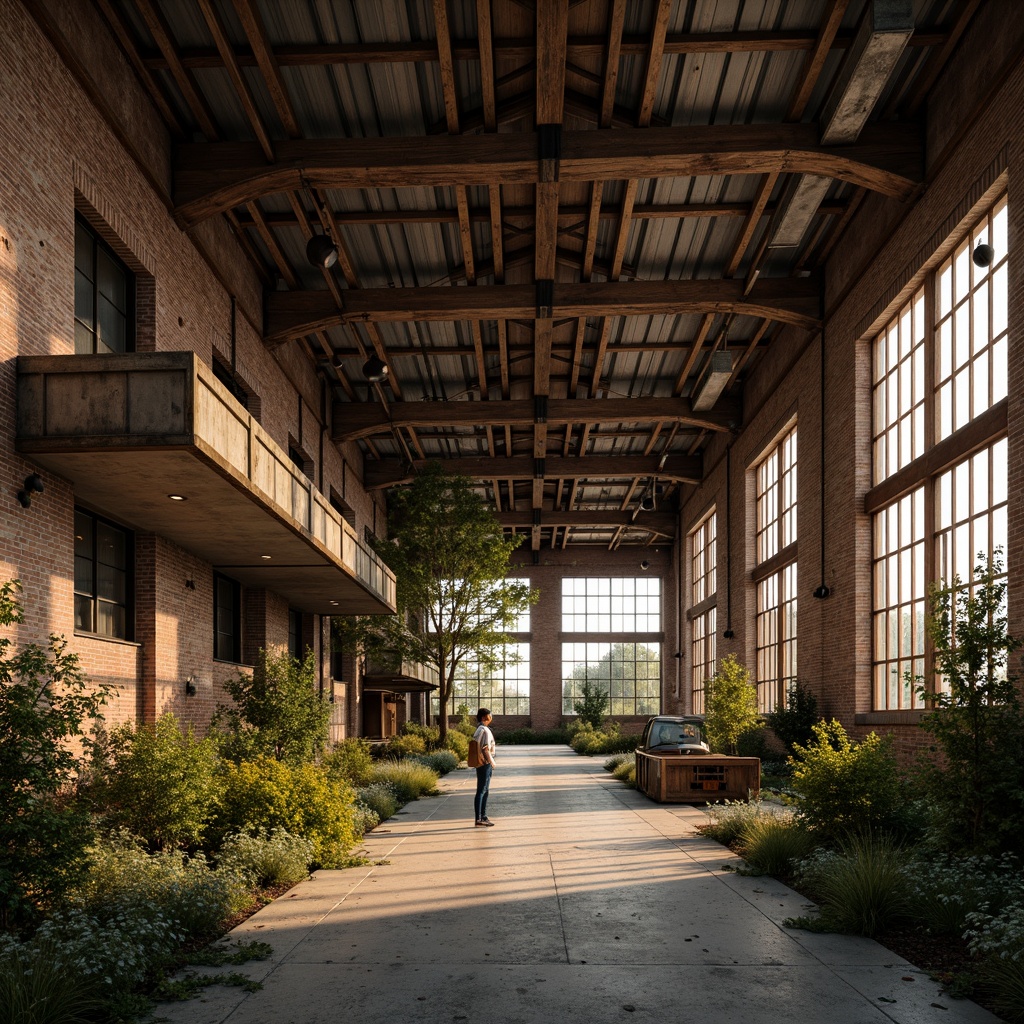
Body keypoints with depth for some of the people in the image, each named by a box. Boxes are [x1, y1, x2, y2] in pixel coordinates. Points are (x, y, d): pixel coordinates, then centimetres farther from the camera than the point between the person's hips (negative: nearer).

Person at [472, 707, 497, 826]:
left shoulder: (479, 730, 13)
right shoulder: (485, 730, -17)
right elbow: (485, 749, -22)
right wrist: (492, 762, -13)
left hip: (481, 763, 10)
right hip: (485, 764, -10)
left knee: (484, 790, 16)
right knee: (481, 791, -7)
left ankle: (483, 817, 24)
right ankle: (479, 819, -5)